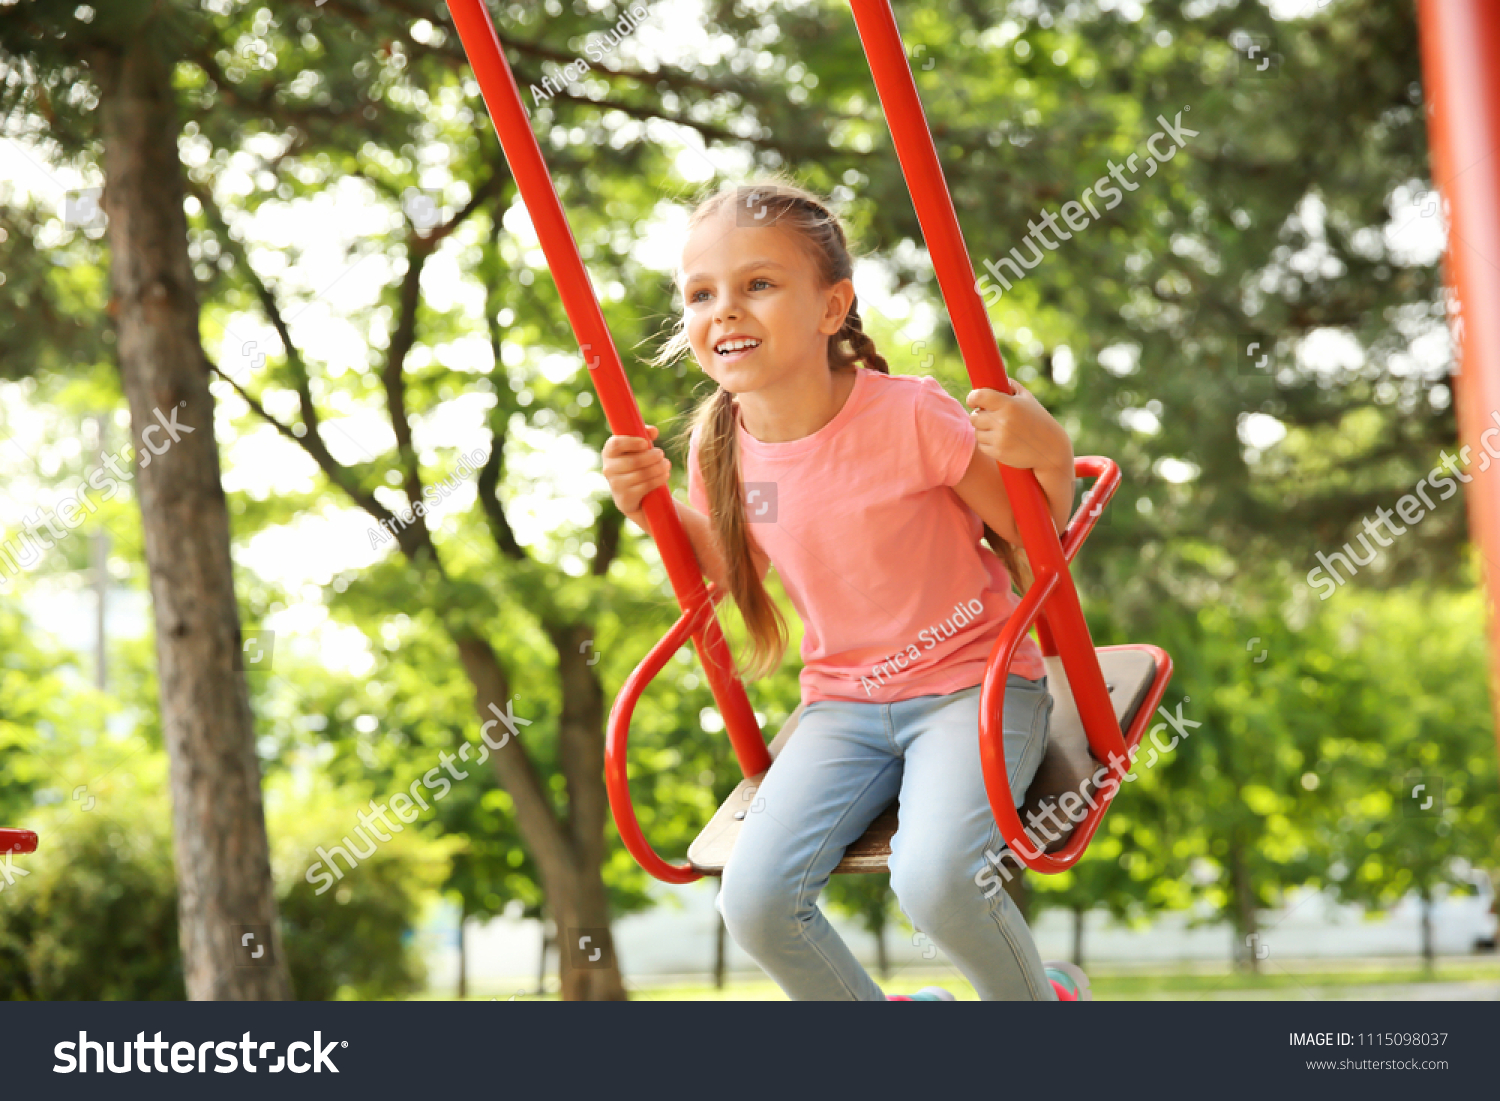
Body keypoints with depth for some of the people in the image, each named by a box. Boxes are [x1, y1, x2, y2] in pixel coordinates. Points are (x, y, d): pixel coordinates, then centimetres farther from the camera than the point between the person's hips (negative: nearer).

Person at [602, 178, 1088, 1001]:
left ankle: (1037, 999, 2)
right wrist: (654, 503, 0)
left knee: (933, 877, -31)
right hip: (842, 703, 5)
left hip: (970, 683, -4)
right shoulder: (721, 448, -4)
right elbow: (728, 578, 15)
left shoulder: (911, 416, -18)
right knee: (753, 900, -17)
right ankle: (866, 1005, 15)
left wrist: (1049, 457, -28)